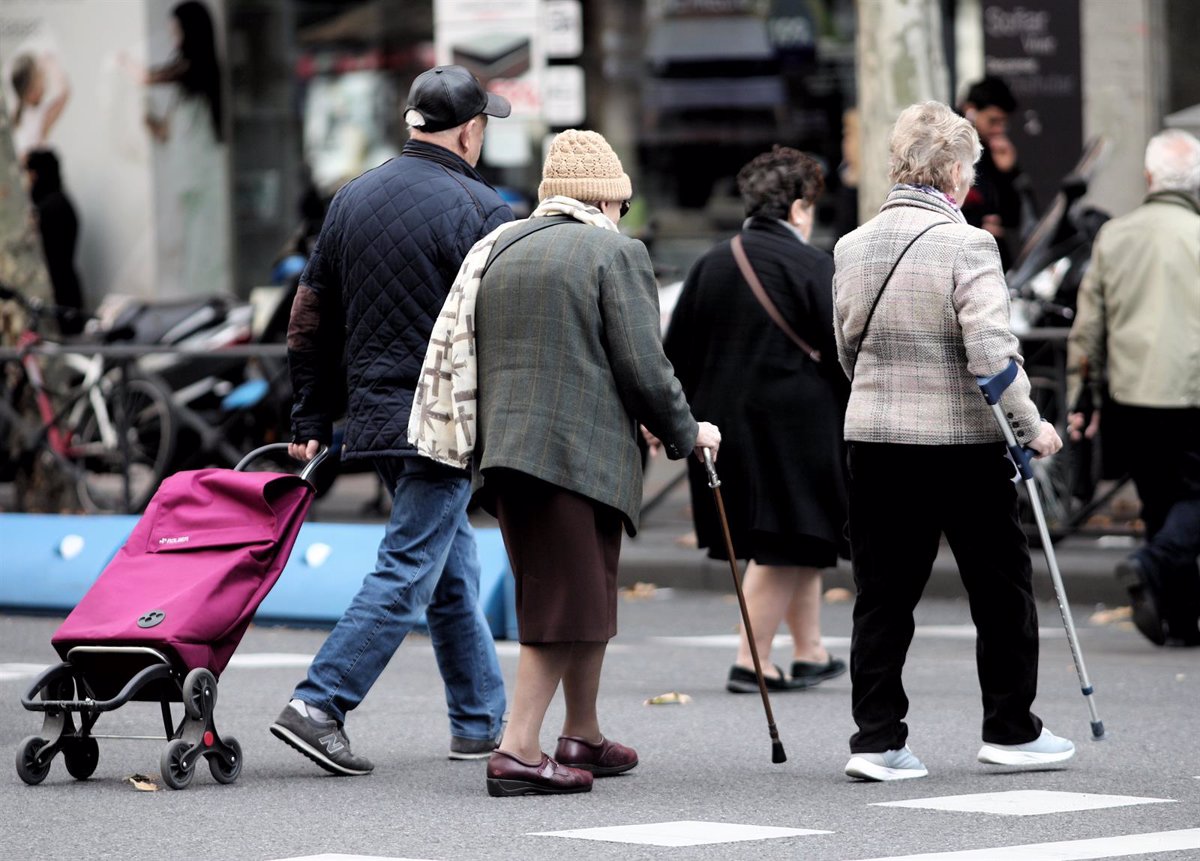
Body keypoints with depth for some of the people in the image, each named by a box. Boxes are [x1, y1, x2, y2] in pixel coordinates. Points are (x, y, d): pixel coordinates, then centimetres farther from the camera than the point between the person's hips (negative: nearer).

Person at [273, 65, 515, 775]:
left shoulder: (352, 201, 12)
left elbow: (311, 323, 14)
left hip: (373, 417, 8)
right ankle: (319, 705, -13)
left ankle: (480, 721, 22)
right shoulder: (479, 210, -10)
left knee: (454, 572, 16)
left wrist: (312, 423, 19)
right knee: (409, 570, -6)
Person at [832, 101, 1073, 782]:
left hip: (875, 439, 5)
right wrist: (1032, 427, -8)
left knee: (884, 592, 7)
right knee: (1001, 586, 10)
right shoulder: (966, 245, -14)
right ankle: (1011, 730, 18)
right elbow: (993, 355, -19)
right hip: (964, 439, -5)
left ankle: (877, 738, 3)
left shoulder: (853, 247, 5)